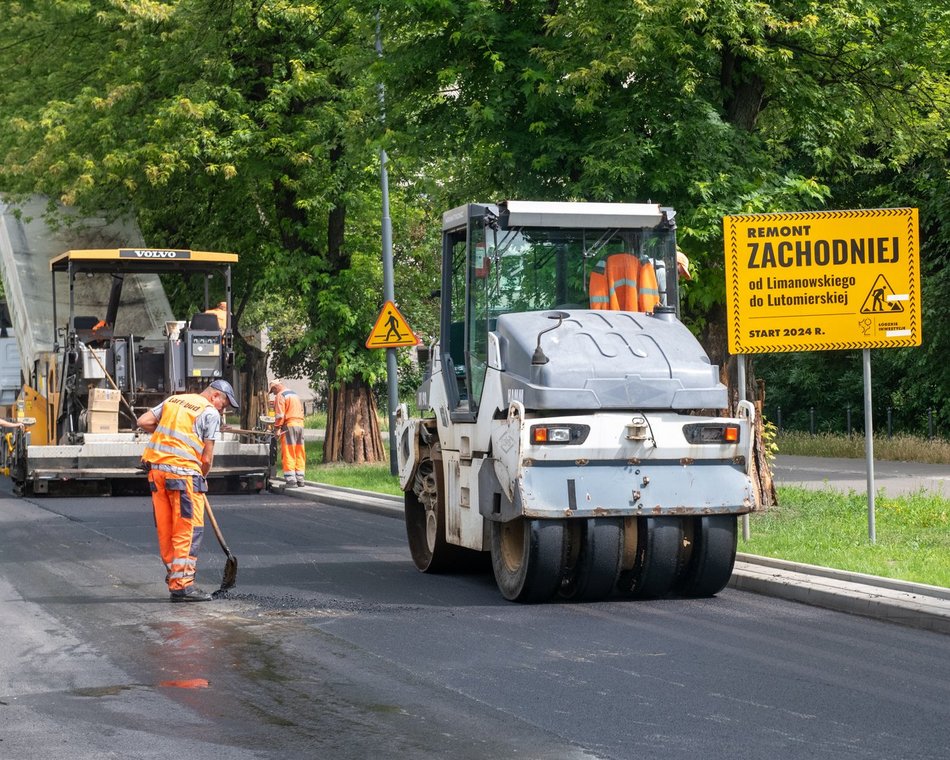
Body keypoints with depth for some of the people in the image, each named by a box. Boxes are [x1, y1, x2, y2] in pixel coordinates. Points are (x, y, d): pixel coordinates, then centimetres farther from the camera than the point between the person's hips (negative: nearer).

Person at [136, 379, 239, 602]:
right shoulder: (210, 413, 0)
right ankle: (182, 584, -8)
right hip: (182, 470, -7)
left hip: (156, 467, 7)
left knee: (165, 529, 11)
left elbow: (143, 422, 12)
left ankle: (174, 578, 17)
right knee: (189, 528, -4)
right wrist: (202, 478, 15)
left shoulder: (173, 400, 19)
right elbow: (207, 458, -2)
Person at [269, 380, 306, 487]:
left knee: (288, 455, -7)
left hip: (289, 426, -8)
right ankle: (300, 479, 9)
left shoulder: (280, 396, -4)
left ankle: (291, 480, -11)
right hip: (300, 424, 8)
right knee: (300, 454, 8)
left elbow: (279, 414, -13)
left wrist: (277, 428, -12)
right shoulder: (295, 395, 23)